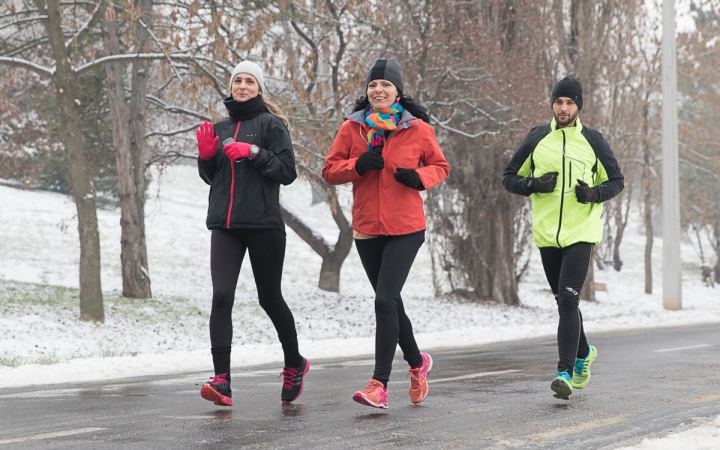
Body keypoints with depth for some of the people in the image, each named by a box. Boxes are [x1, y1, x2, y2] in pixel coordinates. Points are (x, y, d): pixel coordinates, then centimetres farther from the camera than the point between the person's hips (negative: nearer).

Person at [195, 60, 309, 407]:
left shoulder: (271, 124, 0)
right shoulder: (220, 128, 16)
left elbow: (287, 172, -7)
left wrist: (254, 153, -18)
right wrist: (206, 155, 2)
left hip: (263, 225, -4)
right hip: (224, 225, 4)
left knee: (269, 298, 7)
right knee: (221, 296, -12)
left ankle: (294, 364, 31)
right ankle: (222, 381, -17)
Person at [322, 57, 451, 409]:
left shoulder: (417, 129, -2)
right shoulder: (351, 128, 3)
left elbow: (440, 166, 10)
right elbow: (329, 170, 4)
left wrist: (419, 178, -11)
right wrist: (358, 165, -15)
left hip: (405, 228, -4)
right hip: (367, 229, 4)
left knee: (385, 300, -15)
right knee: (389, 302, 15)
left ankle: (379, 384, -14)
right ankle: (417, 362, 39)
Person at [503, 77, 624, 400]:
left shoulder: (592, 141, 2)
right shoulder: (537, 139, 5)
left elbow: (617, 180, 11)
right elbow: (509, 178, 10)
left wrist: (595, 194, -10)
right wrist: (534, 185, -11)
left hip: (581, 233, -3)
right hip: (546, 234, 3)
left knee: (568, 300, -16)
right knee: (564, 302, 14)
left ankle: (565, 371, -17)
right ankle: (583, 353, 38)